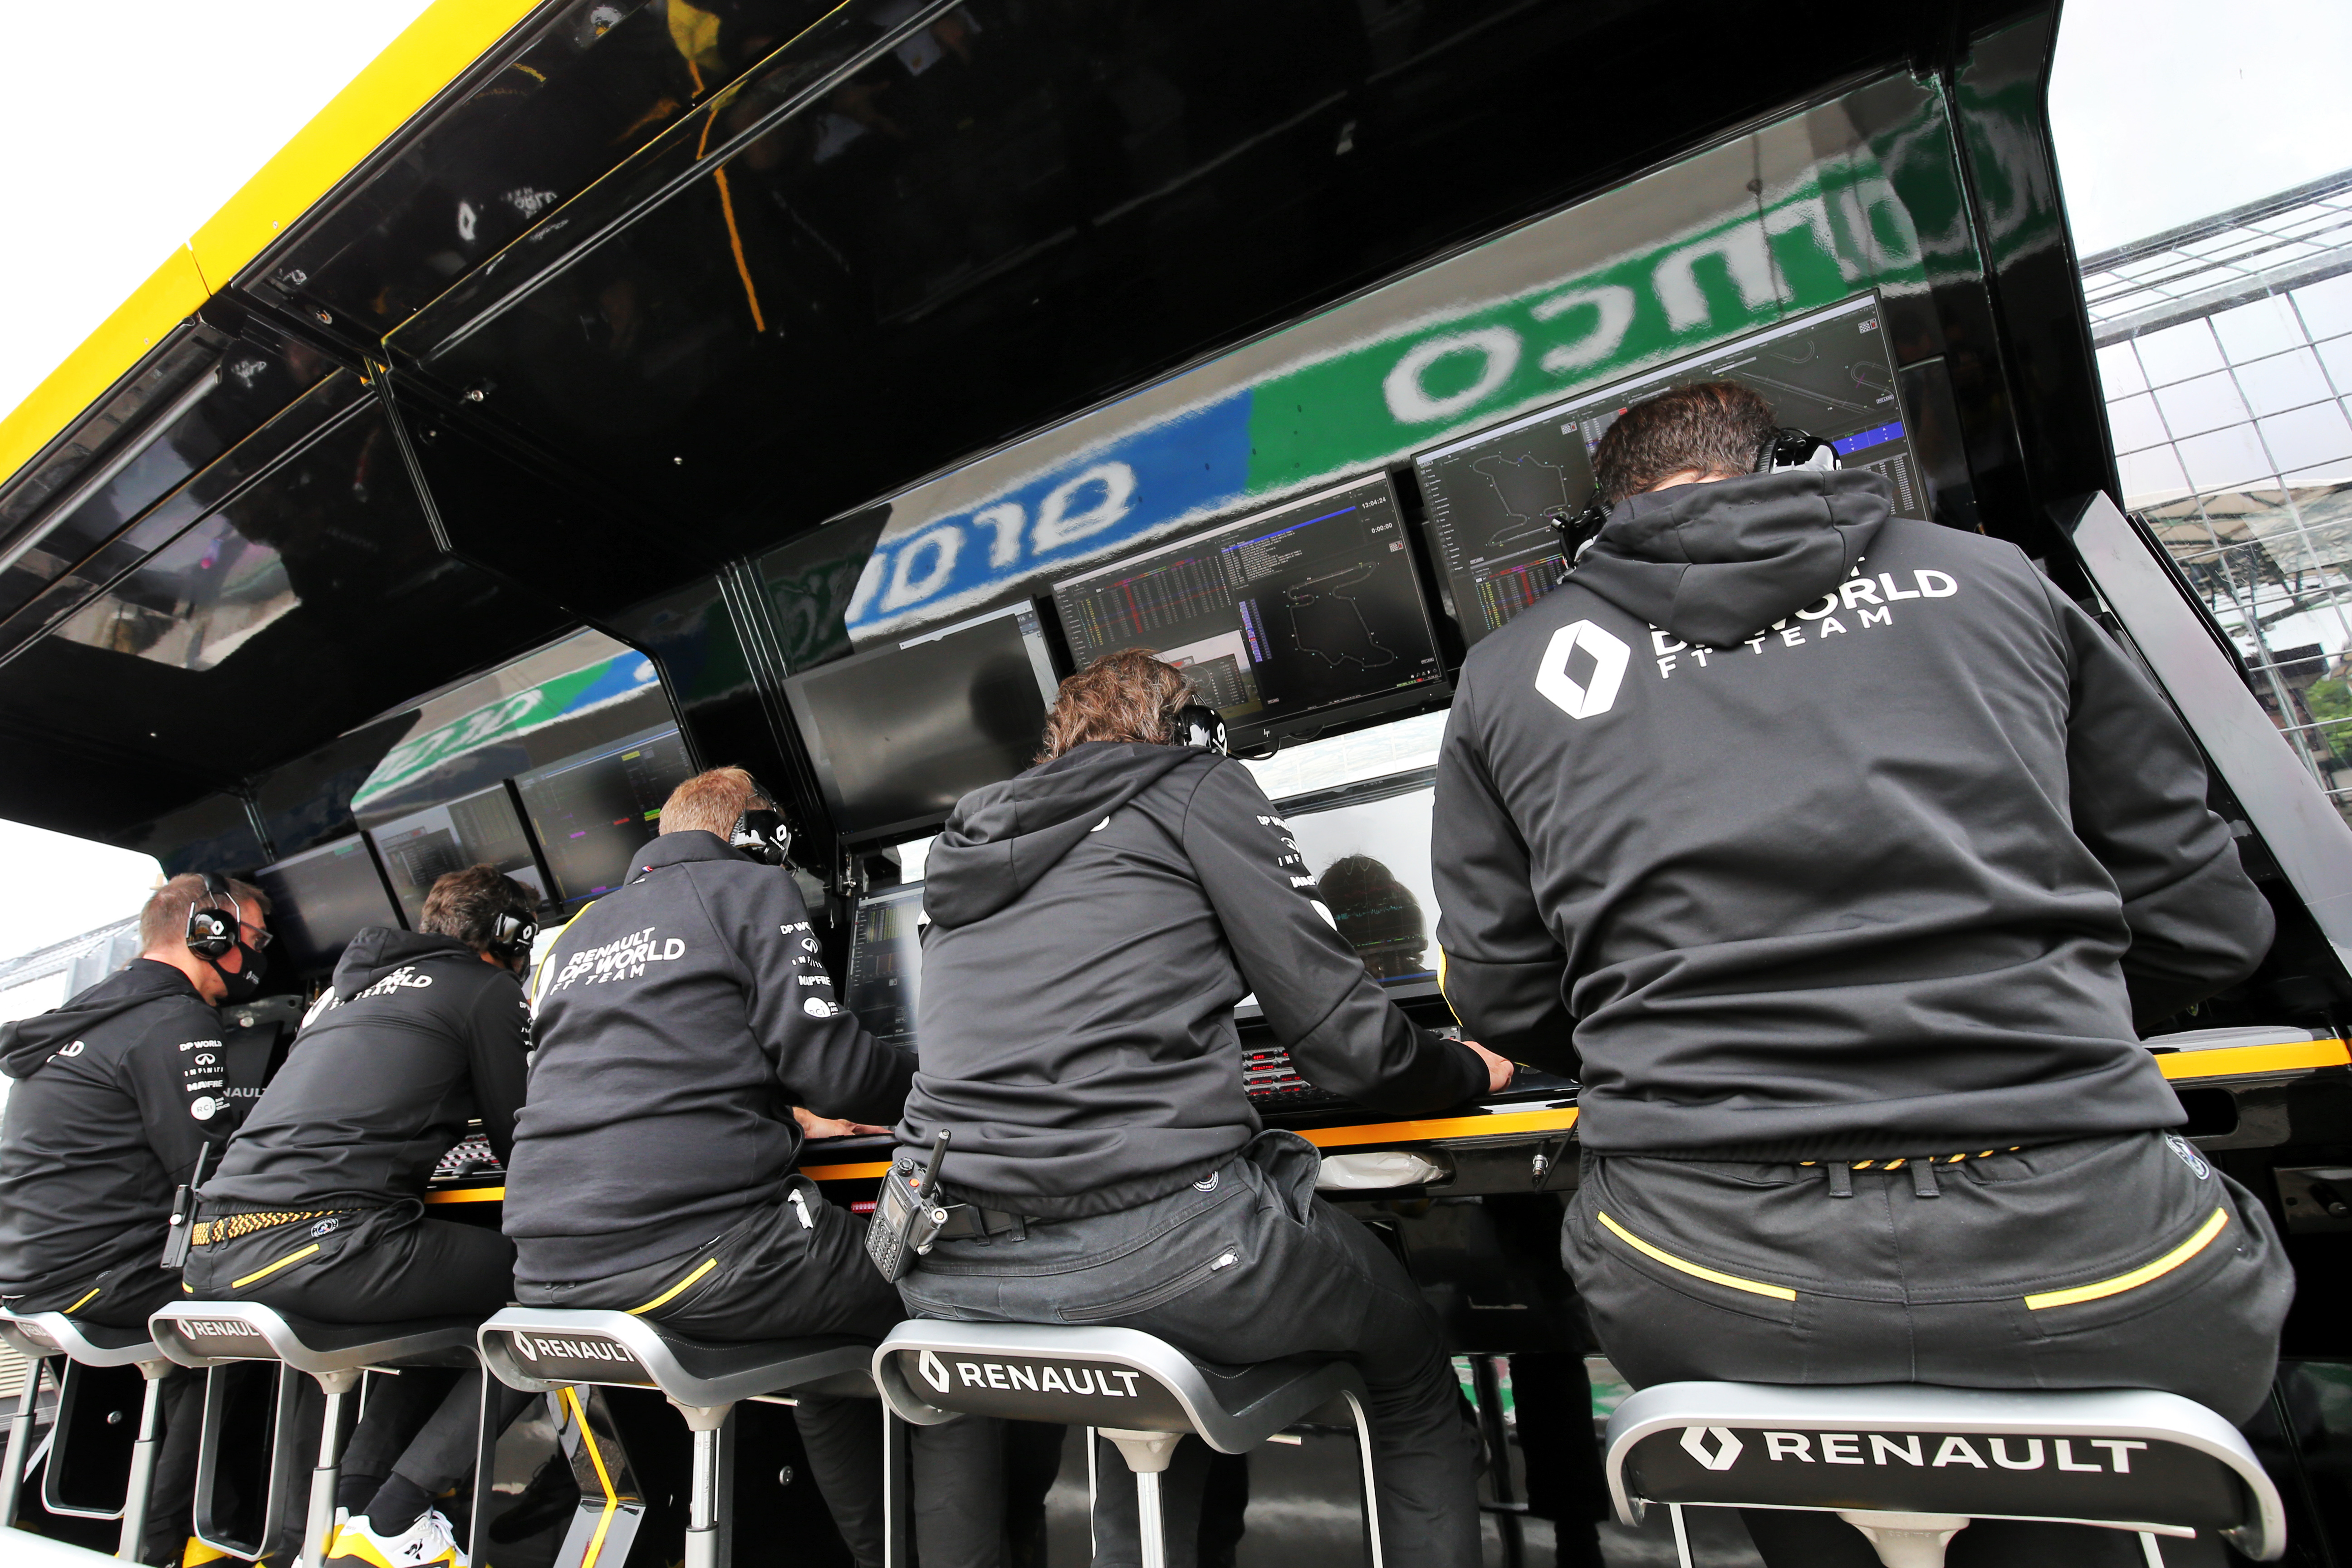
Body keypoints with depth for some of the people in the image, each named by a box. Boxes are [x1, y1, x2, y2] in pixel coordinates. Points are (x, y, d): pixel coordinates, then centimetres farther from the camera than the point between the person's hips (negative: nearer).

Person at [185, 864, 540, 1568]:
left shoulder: (346, 984, 26)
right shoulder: (487, 989, 1)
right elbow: (527, 1145, 4)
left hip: (214, 1251, 9)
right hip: (322, 1240, -9)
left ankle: (354, 1503, 15)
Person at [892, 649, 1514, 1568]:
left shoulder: (962, 846, 19)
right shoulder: (1197, 787, 2)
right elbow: (1344, 1037, -3)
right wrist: (1467, 1071, 18)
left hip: (950, 1276, 7)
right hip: (1153, 1249, -6)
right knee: (1408, 1349, 22)